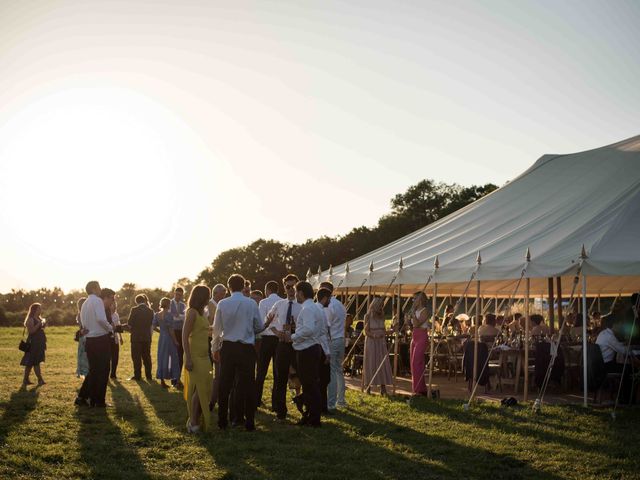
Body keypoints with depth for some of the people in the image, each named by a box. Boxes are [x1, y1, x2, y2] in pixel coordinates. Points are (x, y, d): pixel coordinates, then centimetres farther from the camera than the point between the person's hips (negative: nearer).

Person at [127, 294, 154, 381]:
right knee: (147, 356, 10)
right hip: (147, 337, 4)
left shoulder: (134, 310, -11)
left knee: (136, 357, 4)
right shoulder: (150, 311, 1)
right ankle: (149, 376, 11)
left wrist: (132, 329, 11)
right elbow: (151, 323, 6)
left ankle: (137, 376, 3)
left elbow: (130, 323, -8)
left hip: (136, 336, -4)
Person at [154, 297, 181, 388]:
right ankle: (173, 379, 12)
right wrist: (175, 341, -9)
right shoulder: (168, 315, -17)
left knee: (161, 358, 11)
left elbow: (154, 327, 4)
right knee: (172, 358, 7)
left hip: (161, 339, 6)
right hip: (169, 339, -6)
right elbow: (171, 330, -17)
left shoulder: (157, 315, 2)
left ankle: (162, 381, 15)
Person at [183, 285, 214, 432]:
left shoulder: (201, 312, 14)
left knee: (204, 390, 11)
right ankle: (193, 423, 1)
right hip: (195, 357, -9)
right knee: (198, 390, -7)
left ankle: (198, 420, 19)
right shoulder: (192, 312, -12)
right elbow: (184, 336, -18)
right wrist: (188, 358, -23)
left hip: (203, 357, 9)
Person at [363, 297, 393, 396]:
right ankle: (368, 387, 5)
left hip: (381, 342, 5)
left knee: (383, 364, -1)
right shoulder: (368, 316, -4)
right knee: (371, 364, -2)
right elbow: (366, 331, -9)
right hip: (371, 342, -4)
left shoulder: (381, 316, 11)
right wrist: (374, 335, -26)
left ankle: (383, 389, -1)